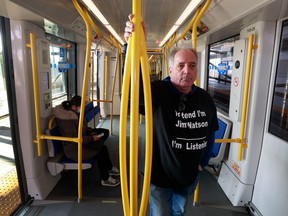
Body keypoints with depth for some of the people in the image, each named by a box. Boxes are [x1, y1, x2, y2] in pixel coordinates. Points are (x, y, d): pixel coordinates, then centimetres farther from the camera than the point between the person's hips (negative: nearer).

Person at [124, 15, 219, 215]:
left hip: (190, 176, 5)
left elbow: (211, 132, 8)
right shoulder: (159, 92, -22)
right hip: (160, 175, -4)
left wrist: (203, 162, 6)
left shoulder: (205, 98, -5)